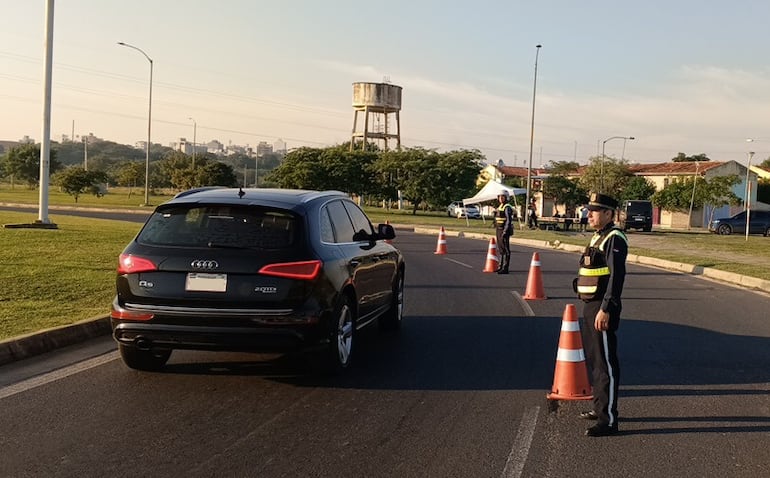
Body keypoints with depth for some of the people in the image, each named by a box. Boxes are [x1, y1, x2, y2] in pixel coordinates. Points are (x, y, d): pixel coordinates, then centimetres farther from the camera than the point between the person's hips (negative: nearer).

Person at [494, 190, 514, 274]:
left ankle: (505, 268, -6)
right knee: (501, 249, 15)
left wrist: (505, 232, -24)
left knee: (505, 250, -7)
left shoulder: (507, 207, -14)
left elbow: (509, 221, -19)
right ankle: (501, 266, 23)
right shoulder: (500, 206, 16)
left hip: (504, 230, -10)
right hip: (499, 230, 10)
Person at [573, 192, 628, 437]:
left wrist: (605, 310, -25)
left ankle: (608, 420, -2)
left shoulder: (614, 239, -15)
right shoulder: (598, 237, 16)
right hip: (590, 307, 10)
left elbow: (616, 277, -21)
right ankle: (600, 407, 31)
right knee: (594, 360, 18)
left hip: (602, 309, -10)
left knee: (605, 364, -6)